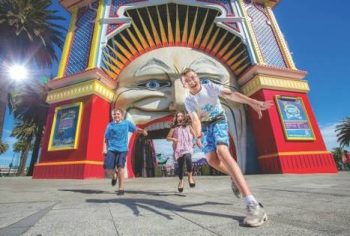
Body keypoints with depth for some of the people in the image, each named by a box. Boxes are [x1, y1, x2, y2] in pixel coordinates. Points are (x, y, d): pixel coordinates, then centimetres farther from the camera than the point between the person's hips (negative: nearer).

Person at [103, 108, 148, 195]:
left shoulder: (127, 123, 6)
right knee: (108, 169, 0)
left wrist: (142, 131, -7)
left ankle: (121, 188, 7)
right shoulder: (110, 125, 6)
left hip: (122, 149, -1)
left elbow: (135, 129, 13)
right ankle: (114, 177, 37)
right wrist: (105, 149, 4)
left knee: (120, 167, -8)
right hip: (111, 149, 2)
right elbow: (106, 138, 10)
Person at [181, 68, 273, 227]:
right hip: (205, 126, 3)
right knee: (211, 159, -17)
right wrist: (199, 136, -45)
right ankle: (234, 177, 18)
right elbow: (195, 120, -23)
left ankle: (252, 204, -34)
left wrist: (251, 102, -45)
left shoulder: (210, 86, -13)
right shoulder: (188, 100, -10)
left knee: (222, 151, -30)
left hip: (219, 121, -3)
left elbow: (230, 94, -28)